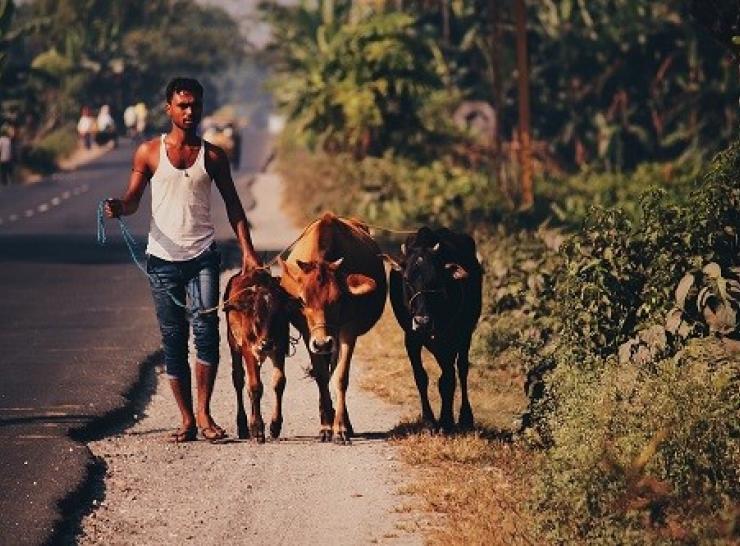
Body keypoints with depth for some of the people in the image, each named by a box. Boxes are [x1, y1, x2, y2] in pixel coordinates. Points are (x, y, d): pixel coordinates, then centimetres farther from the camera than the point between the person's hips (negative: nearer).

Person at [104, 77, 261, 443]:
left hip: (202, 255, 0)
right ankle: (187, 419, 8)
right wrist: (118, 208, -20)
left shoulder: (212, 156, 6)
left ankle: (203, 413, -9)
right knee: (173, 339, 2)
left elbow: (233, 206, 9)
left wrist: (247, 251, -1)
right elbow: (133, 199, 4)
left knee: (205, 326, -16)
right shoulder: (149, 152, 4)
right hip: (163, 258, 0)